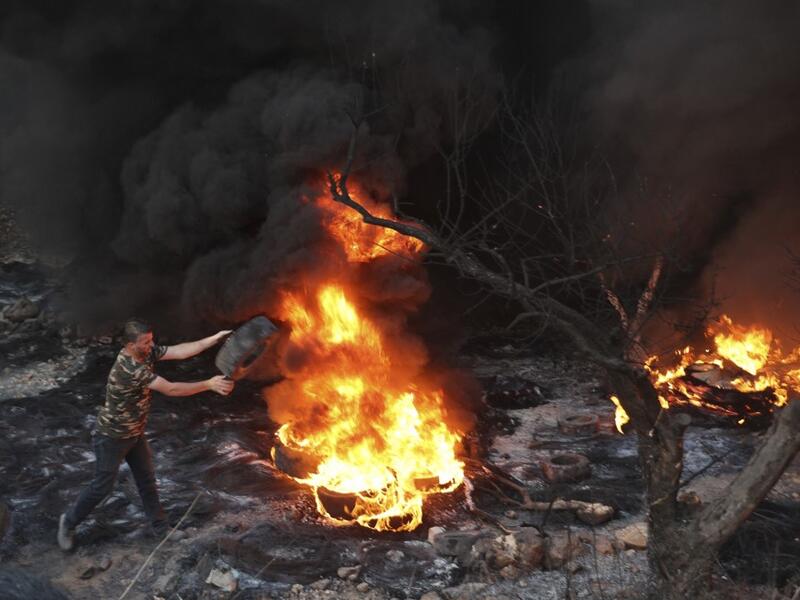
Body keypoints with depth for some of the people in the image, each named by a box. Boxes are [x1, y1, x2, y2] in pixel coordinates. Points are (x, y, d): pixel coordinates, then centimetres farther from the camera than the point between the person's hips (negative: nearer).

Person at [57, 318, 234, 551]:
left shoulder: (146, 353, -11)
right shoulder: (129, 369, -36)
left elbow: (181, 351, -14)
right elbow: (170, 389, -36)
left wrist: (216, 338, -23)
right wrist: (209, 385, -35)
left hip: (135, 433, 8)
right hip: (112, 437, -8)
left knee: (147, 480, 16)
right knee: (102, 486, 8)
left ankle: (162, 527, 29)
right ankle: (69, 522, 32)